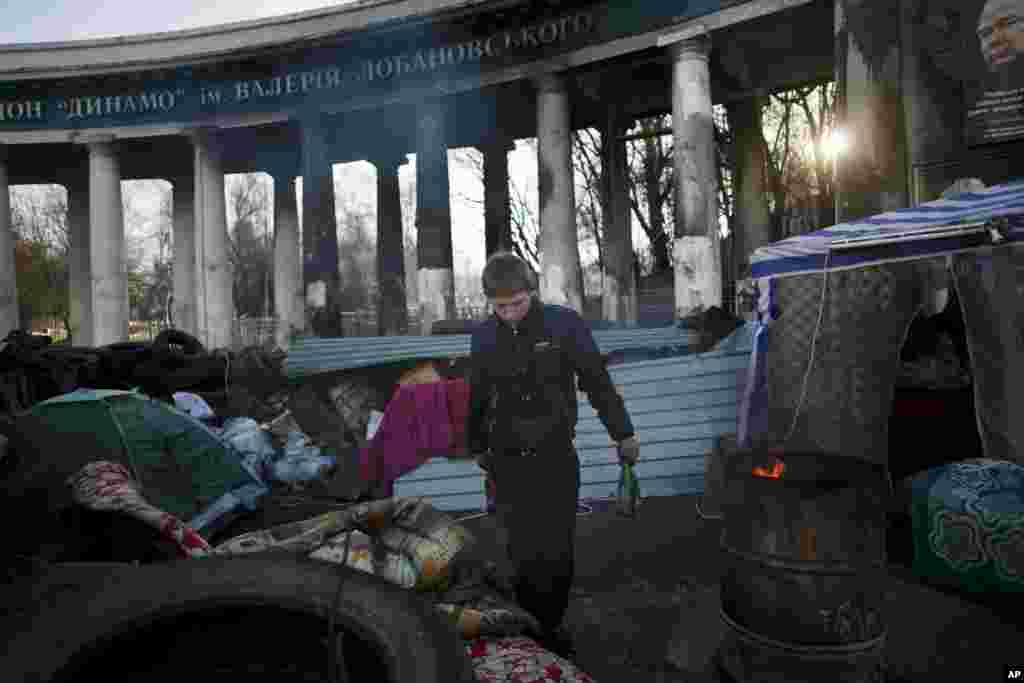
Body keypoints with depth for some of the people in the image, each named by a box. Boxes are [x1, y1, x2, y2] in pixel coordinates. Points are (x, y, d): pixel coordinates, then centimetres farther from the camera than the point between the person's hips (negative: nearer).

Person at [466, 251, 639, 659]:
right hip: (508, 461, 1)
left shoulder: (564, 324, -7)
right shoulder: (484, 336, 1)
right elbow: (477, 398, 14)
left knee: (558, 551, 6)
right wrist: (477, 446, 23)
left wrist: (623, 434, 1)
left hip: (557, 457, -1)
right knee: (523, 552, 2)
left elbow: (597, 383, -1)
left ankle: (553, 626, 26)